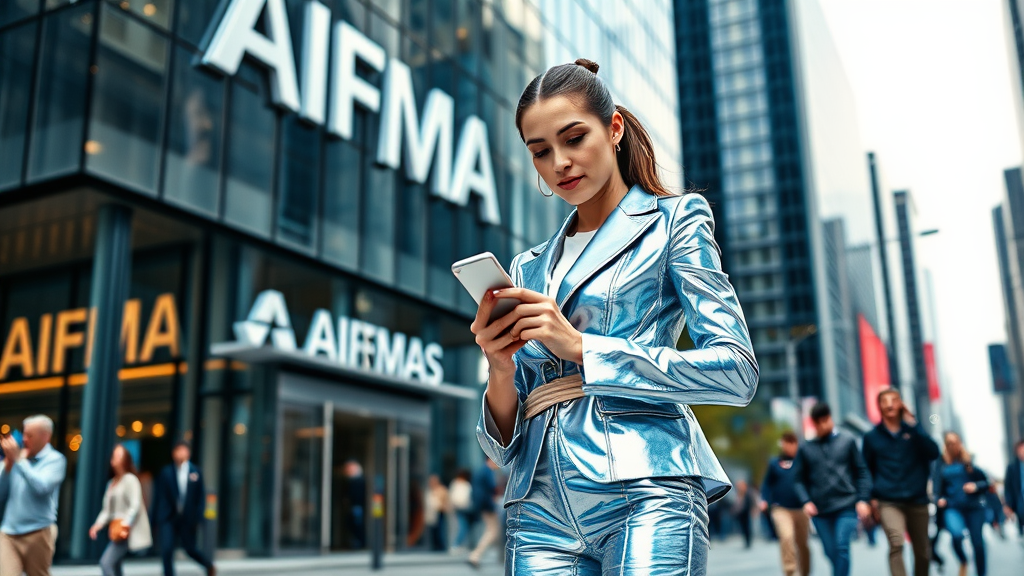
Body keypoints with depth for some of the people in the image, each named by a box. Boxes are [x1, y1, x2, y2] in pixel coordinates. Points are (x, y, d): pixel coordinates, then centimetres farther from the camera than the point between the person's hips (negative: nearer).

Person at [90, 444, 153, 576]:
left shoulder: (130, 479, -8)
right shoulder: (111, 483, 16)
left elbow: (135, 506, -17)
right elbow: (107, 509, 13)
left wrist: (125, 524, -29)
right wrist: (98, 524, -3)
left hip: (128, 531, -8)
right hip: (117, 531, 9)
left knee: (106, 562, -16)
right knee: (114, 565, 10)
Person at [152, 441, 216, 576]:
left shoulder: (195, 472, 0)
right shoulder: (166, 473, -1)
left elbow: (201, 496, 2)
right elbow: (158, 496, 2)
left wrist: (197, 518, -3)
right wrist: (156, 519, 1)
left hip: (187, 519, 0)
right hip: (168, 518, 0)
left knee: (190, 549, 9)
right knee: (166, 550, -8)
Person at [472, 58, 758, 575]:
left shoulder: (673, 222, 8)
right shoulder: (528, 269, 18)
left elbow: (737, 369, -6)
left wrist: (582, 347, -11)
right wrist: (500, 371, -6)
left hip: (642, 488, -4)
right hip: (541, 512, 4)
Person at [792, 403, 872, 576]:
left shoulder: (847, 441, 6)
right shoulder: (806, 449, 8)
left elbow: (861, 472, 5)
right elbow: (800, 479, 8)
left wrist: (862, 499, -3)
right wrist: (806, 501, -6)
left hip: (847, 505, -2)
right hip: (820, 510, 2)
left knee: (842, 547, -16)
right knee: (831, 552, 6)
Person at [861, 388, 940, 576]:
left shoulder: (913, 430, 7)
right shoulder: (872, 437, 6)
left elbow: (933, 453, -10)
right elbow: (867, 470, 13)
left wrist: (914, 425, -13)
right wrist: (872, 497, 4)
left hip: (917, 501, 2)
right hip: (888, 502, -2)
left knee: (923, 553, 11)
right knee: (896, 543, -25)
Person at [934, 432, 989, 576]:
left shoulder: (970, 460, 3)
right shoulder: (942, 464, 5)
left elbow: (986, 482, 5)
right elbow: (937, 487, 8)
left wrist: (976, 486, -14)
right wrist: (939, 499, -10)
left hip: (974, 506, 1)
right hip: (953, 507, -1)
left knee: (977, 542, -1)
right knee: (956, 534, -26)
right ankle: (963, 562, 6)